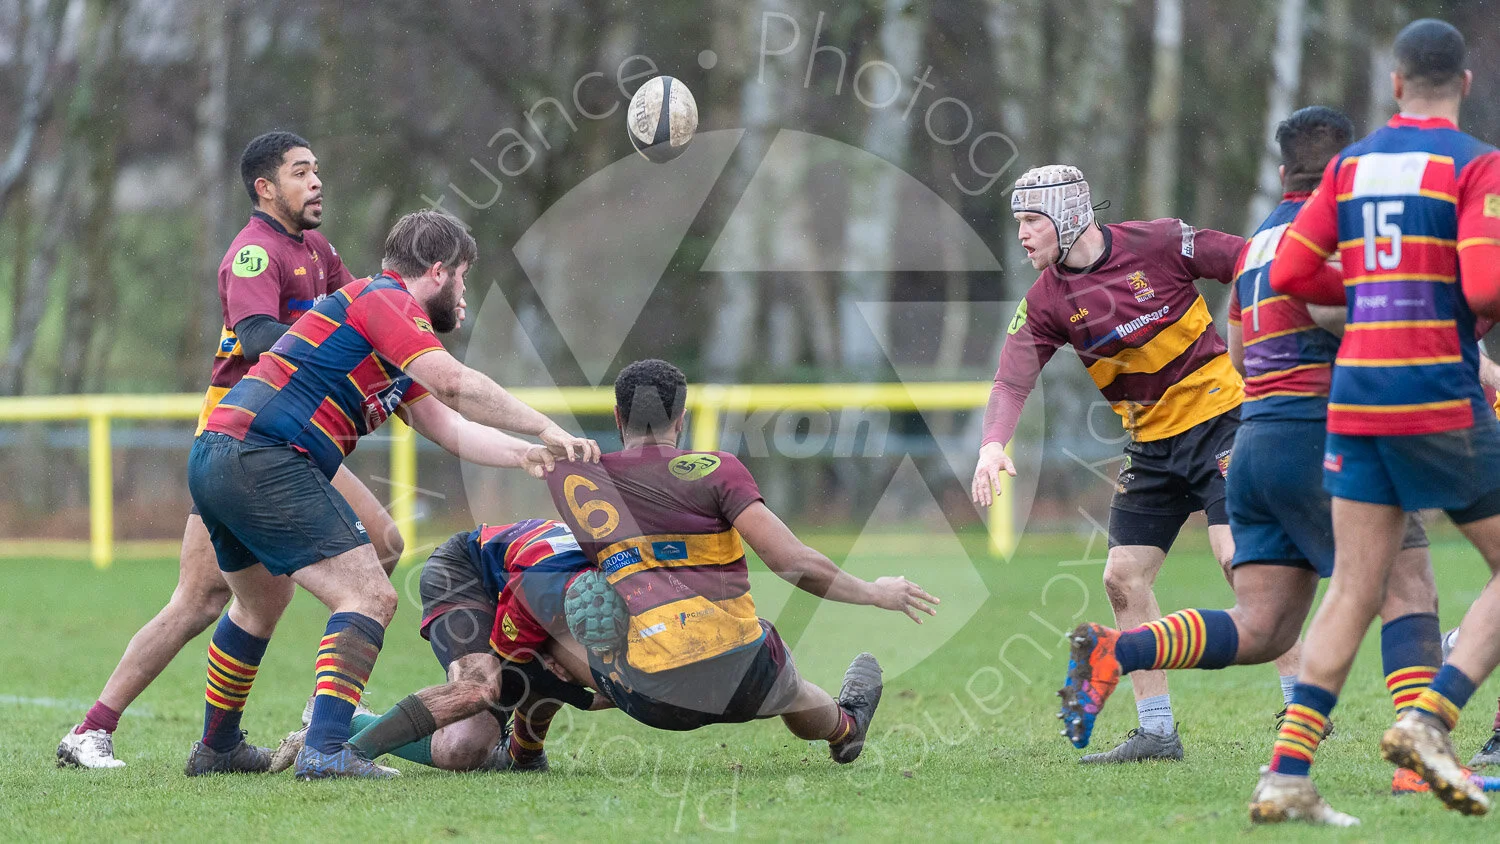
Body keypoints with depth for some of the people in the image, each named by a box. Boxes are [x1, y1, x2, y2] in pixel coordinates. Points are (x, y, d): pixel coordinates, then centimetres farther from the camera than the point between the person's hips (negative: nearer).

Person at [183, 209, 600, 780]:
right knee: (369, 598, -12)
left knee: (262, 603, 32)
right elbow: (453, 383, -18)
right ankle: (325, 748, -24)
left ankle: (217, 747, 45)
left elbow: (449, 428, 22)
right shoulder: (385, 299, -6)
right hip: (267, 460, -11)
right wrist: (544, 428, -13)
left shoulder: (394, 361, 25)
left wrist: (527, 454, 10)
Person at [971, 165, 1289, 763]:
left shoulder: (1159, 244, -13)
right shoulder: (1046, 301, -2)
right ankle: (1156, 730, 8)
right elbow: (1013, 379, -10)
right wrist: (993, 445, -28)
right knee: (1123, 577, 0)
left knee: (1238, 555, -19)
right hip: (1151, 444, 6)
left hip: (1219, 416, -6)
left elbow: (1249, 263, -6)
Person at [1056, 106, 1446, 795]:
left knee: (1260, 629, 4)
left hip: (1254, 441, 8)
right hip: (1320, 435, -8)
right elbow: (1328, 304, -22)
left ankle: (1112, 653, -12)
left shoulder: (1259, 240, 22)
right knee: (1410, 590, -4)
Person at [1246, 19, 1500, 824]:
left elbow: (1289, 272, 9)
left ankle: (1286, 775, -2)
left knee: (1354, 592, 7)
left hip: (1355, 397, 6)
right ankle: (1428, 721, -10)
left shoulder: (1350, 164, 10)